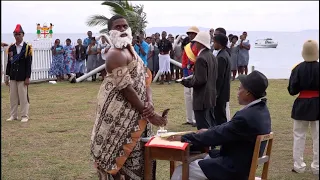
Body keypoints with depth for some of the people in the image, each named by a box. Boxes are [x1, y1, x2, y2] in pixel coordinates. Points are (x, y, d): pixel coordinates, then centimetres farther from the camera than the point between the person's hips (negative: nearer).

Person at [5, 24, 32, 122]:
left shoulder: (27, 47, -4)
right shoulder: (11, 48, 9)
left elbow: (28, 64, -7)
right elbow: (9, 63, 11)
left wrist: (27, 78, -11)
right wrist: (7, 76, 8)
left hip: (22, 77, -4)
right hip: (13, 77, 4)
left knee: (23, 97, -1)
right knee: (13, 97, 8)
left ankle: (25, 116, 7)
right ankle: (13, 115, 18)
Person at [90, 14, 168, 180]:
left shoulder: (131, 51, 13)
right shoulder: (116, 55, -16)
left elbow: (145, 79, 7)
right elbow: (126, 88, -21)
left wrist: (149, 103, -11)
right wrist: (149, 114, -18)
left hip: (135, 113, 9)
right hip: (121, 115, -9)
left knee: (134, 155, 15)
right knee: (123, 155, -1)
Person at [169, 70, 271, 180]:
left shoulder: (246, 116, -29)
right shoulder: (261, 109, 1)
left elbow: (217, 135, -21)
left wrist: (183, 138, -12)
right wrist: (209, 131, 14)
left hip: (233, 168, -10)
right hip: (242, 162, 10)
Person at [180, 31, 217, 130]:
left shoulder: (201, 58, -19)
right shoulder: (212, 56, 10)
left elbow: (200, 80, -23)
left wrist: (188, 82, -9)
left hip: (202, 99, -10)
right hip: (211, 97, 10)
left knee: (203, 129, -4)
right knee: (211, 127, 17)